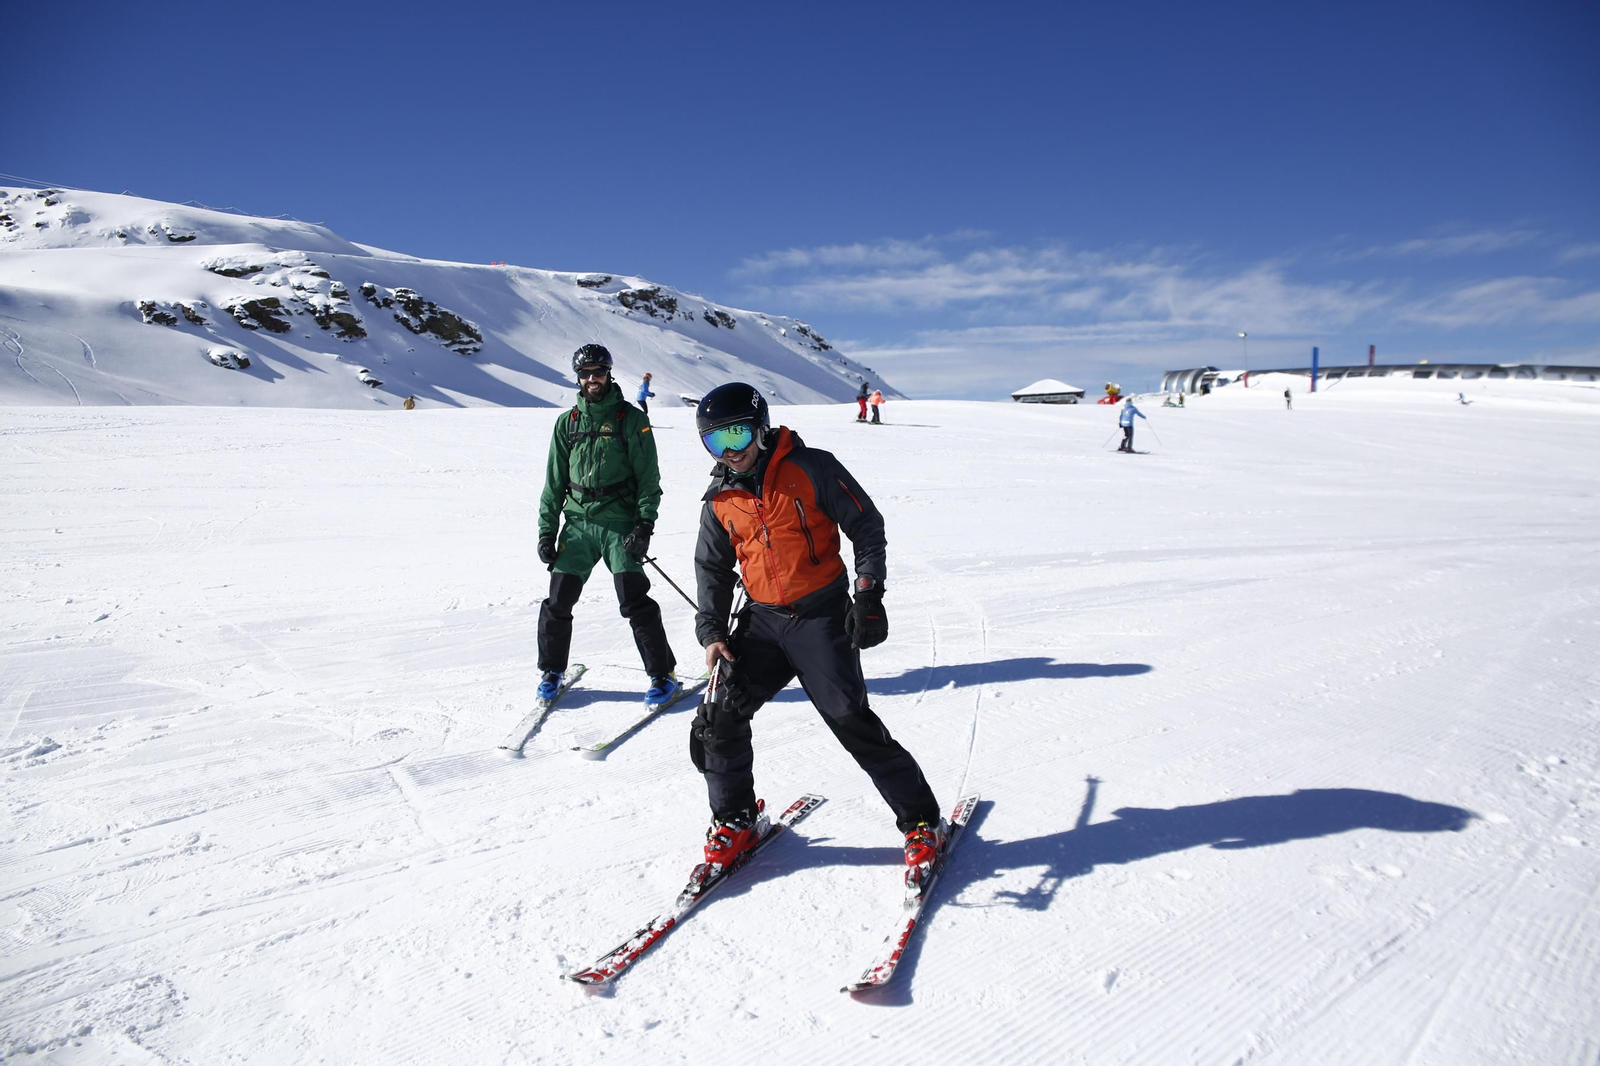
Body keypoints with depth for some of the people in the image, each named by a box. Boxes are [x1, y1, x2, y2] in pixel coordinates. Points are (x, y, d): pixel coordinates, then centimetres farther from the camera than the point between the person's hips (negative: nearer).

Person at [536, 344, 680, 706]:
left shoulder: (631, 419, 2)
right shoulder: (567, 423, 12)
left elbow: (649, 477, -2)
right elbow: (554, 482, 14)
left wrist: (645, 524, -12)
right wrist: (546, 530, 8)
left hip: (619, 520, -3)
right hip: (578, 522, 4)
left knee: (634, 600, -10)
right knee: (558, 600, 2)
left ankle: (663, 674, 2)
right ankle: (552, 670, 22)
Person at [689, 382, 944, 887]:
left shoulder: (811, 469, -10)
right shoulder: (720, 500, 6)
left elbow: (866, 525, -6)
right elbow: (712, 569, 15)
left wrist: (869, 594, -12)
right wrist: (711, 630, 3)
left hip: (822, 617, -5)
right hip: (762, 620, 5)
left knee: (852, 721, -10)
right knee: (719, 717, -2)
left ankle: (922, 822, 9)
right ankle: (736, 821, 21)